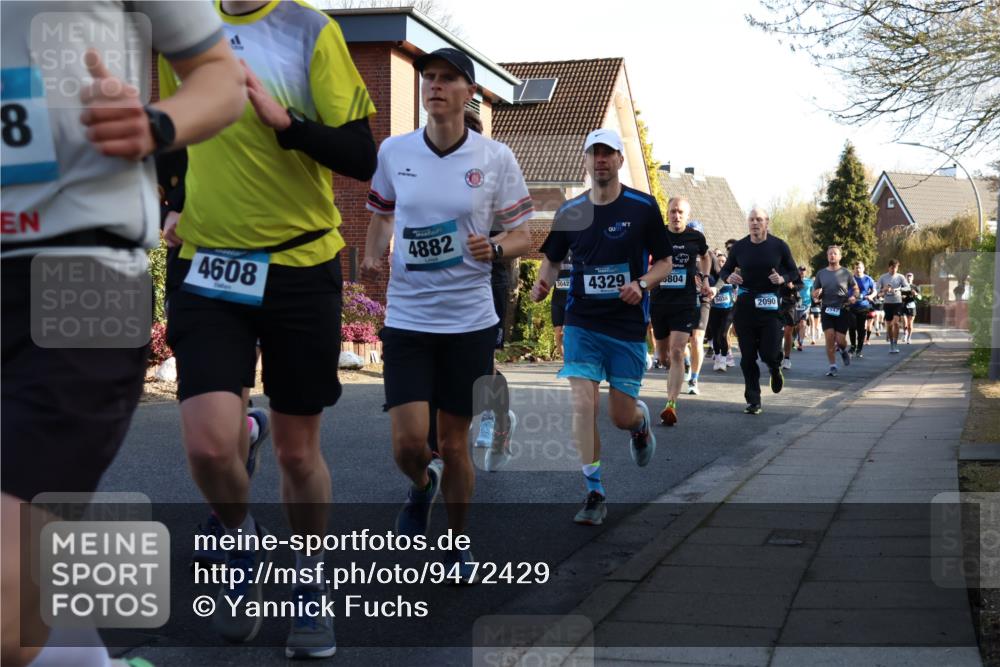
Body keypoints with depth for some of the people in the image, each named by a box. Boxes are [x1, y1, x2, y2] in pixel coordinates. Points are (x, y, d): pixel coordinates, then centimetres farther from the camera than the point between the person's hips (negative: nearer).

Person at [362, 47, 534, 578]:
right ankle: (422, 485, 28)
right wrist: (372, 256, 0)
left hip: (470, 320, -1)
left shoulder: (495, 157, -4)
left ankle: (457, 543, 29)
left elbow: (522, 236, 2)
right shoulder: (394, 151, 1)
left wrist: (494, 250, -19)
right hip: (406, 317, 1)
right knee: (409, 442, -10)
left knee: (455, 443, 6)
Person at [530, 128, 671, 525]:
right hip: (582, 323, 1)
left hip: (628, 325, -1)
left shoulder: (643, 207, -2)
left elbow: (664, 262, 4)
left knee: (621, 415, 3)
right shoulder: (570, 211, 4)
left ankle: (641, 422, 42)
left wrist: (642, 284, -15)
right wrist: (543, 283, -5)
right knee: (582, 404, -13)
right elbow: (553, 258, 16)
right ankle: (594, 494, -2)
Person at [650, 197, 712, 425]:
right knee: (663, 357, 14)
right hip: (659, 301, 2)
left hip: (686, 302, -2)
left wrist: (704, 278, 13)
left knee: (676, 353, -16)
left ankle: (671, 405, -17)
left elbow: (705, 257, 24)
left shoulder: (696, 237, 1)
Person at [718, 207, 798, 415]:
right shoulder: (739, 247, 5)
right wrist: (728, 277, -9)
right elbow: (724, 270, 15)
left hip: (771, 304, -2)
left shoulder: (779, 246, 1)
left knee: (769, 353, -8)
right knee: (748, 357, 2)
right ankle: (753, 400, 11)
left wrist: (782, 278, -12)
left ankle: (775, 368, 30)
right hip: (745, 304, 2)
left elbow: (794, 271, 9)